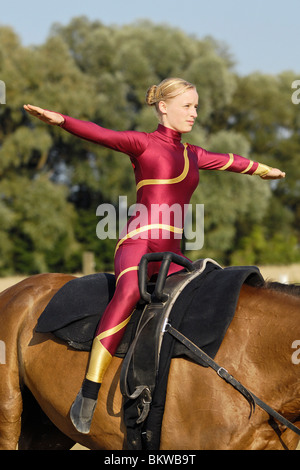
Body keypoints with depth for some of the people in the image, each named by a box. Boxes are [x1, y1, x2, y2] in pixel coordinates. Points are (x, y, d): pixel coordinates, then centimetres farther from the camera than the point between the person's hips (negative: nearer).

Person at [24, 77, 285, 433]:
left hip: (171, 251, 8)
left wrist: (262, 169, 60)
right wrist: (61, 120, -27)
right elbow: (101, 134, -10)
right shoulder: (143, 143, 6)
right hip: (139, 240, -8)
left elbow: (229, 161, 43)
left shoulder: (192, 155, 25)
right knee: (130, 290, -36)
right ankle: (87, 396, -42)